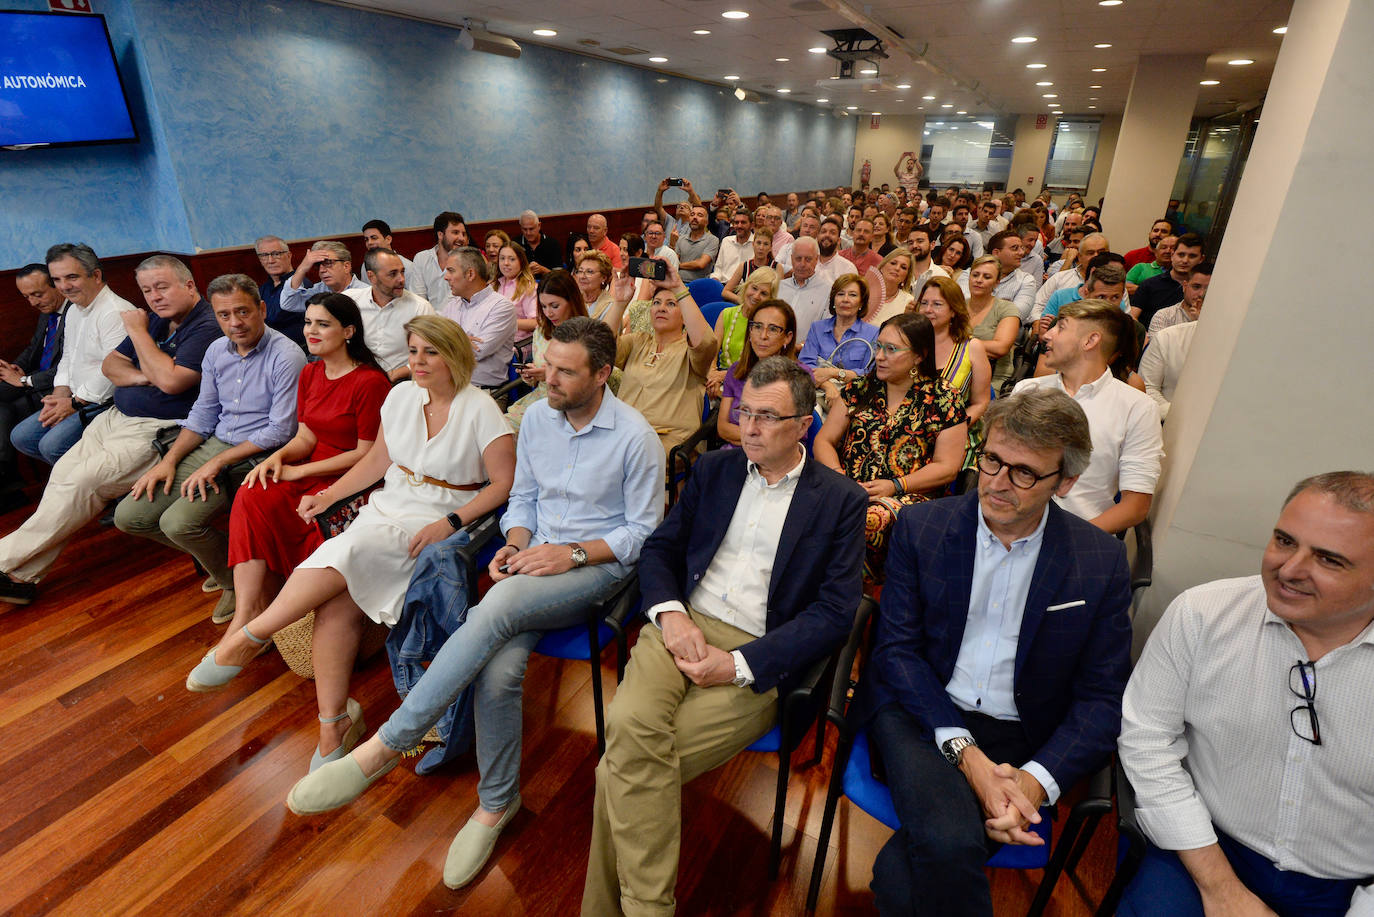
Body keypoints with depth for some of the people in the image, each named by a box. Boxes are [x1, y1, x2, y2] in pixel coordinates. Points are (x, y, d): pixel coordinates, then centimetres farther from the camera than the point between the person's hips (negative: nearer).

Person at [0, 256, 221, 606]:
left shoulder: (207, 327, -13)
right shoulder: (157, 319, 16)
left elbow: (171, 380, -24)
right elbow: (110, 364, 17)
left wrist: (138, 332, -11)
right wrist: (139, 375, -7)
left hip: (156, 431, -9)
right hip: (116, 417, 9)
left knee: (83, 481, -19)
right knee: (63, 472, -5)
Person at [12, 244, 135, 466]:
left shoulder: (116, 312, -19)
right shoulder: (74, 311, 16)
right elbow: (67, 358, 23)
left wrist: (74, 403, -13)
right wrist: (59, 397, 6)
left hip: (105, 403, -10)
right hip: (75, 400, 10)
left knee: (52, 445, -21)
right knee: (20, 436, 9)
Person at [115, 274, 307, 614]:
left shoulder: (286, 357, -16)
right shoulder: (216, 351, 8)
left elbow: (280, 431, -18)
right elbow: (203, 414, 15)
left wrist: (217, 463, -17)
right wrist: (169, 461, 2)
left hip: (255, 457, -8)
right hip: (214, 445, 8)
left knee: (178, 522, -23)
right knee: (129, 516, 3)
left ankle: (236, 581, 4)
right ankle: (221, 556, 18)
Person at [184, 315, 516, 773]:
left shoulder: (480, 410, -8)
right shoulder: (401, 395, 10)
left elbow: (504, 482, -10)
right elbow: (377, 460, 20)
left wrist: (450, 524, -18)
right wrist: (329, 495, 9)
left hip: (439, 521, -5)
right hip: (389, 507, 5)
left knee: (345, 552, -29)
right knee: (335, 602, -19)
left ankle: (250, 637, -7)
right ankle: (334, 725, -9)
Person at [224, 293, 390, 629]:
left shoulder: (371, 382, -14)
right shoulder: (309, 374, 12)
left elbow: (366, 454, -13)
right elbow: (306, 437, 12)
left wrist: (298, 471, -12)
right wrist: (278, 457, -10)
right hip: (310, 474, 7)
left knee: (257, 508, -22)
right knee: (251, 498, -20)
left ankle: (248, 616, -4)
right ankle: (249, 613, -20)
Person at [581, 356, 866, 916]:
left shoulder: (840, 501, 3)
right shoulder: (713, 469, 14)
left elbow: (834, 612, -4)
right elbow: (659, 548, 15)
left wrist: (737, 663, -13)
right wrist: (670, 612, -7)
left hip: (758, 657, -3)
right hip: (683, 627, 4)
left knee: (624, 766, -20)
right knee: (627, 722, -27)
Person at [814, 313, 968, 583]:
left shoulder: (943, 399, 5)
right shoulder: (859, 388, 14)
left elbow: (947, 467, 2)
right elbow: (824, 440, 12)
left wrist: (894, 485, -11)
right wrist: (837, 476, -8)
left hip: (907, 494, -3)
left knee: (872, 520, -37)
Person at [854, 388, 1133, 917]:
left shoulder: (1102, 563, 0)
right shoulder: (921, 527, -2)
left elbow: (1102, 698, 1)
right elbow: (896, 649, -4)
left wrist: (1036, 781, -16)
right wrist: (964, 750, -17)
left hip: (1021, 738, 0)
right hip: (922, 713, 1)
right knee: (949, 843, -30)